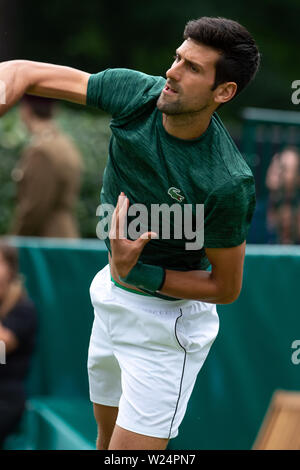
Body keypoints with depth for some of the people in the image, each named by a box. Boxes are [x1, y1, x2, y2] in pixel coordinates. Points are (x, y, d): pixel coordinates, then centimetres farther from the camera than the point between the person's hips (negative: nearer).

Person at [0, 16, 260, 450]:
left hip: (166, 320, -7)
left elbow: (227, 288, -18)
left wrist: (136, 273, -27)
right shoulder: (136, 93, -16)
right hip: (111, 299, 7)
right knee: (108, 435, 24)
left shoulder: (228, 184, -31)